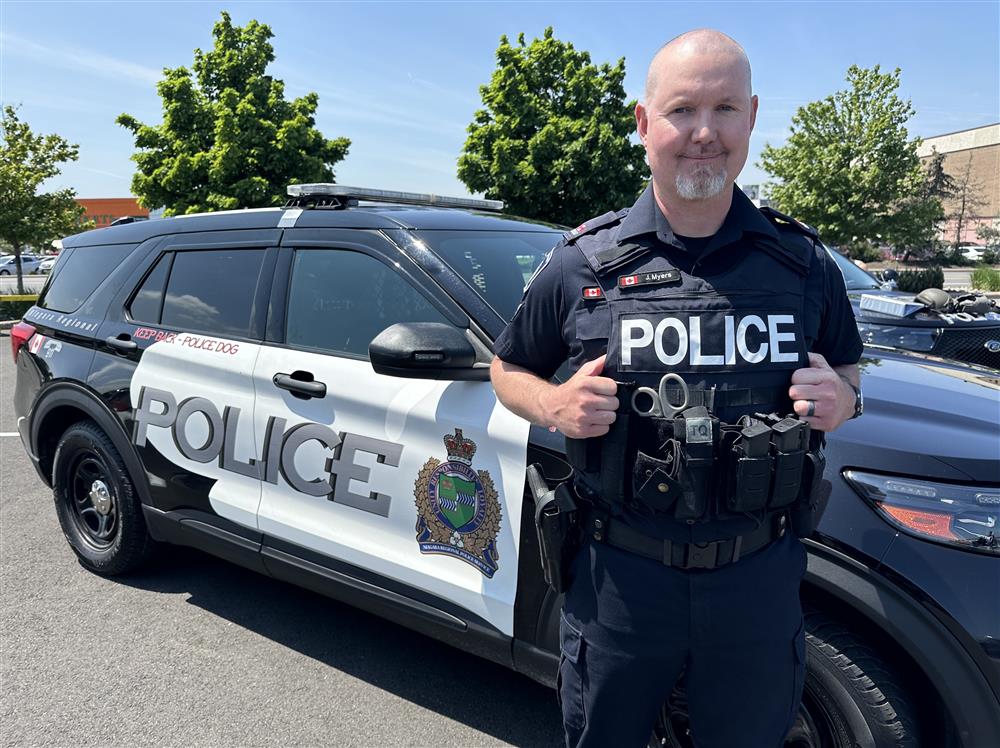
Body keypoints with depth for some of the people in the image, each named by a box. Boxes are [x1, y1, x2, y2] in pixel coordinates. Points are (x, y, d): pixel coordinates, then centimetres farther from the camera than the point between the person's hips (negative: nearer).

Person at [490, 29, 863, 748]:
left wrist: (841, 399, -9)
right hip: (621, 574, -1)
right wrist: (554, 406, -16)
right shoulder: (583, 264, -6)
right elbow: (509, 368, 6)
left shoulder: (804, 262, -1)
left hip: (760, 577, 2)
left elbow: (849, 364, 15)